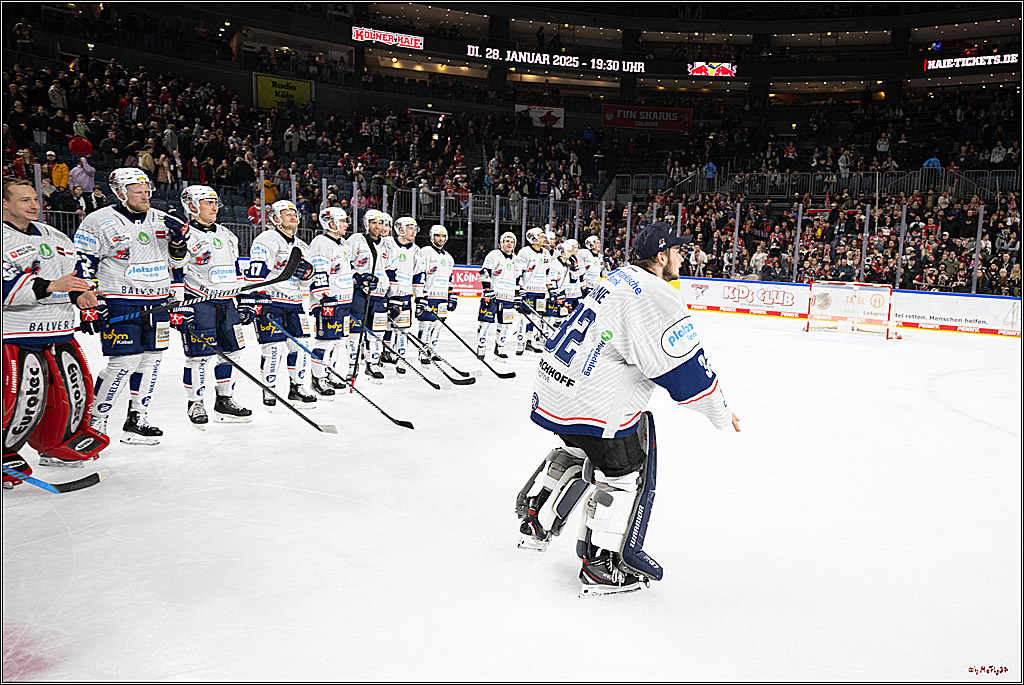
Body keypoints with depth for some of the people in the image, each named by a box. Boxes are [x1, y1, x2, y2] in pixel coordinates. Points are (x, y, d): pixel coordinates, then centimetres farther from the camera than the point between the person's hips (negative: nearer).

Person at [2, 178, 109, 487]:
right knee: (25, 400, -11)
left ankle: (55, 447, 32)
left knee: (74, 389, 12)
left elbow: (75, 266, 20)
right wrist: (50, 287, -30)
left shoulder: (50, 234, 15)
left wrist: (80, 293, 2)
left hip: (59, 332, 8)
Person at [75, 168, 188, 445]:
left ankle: (137, 420, 20)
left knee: (150, 359, 9)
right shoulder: (99, 222, -7)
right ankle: (94, 422, 8)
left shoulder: (161, 220, 11)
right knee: (125, 362, -10)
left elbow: (175, 262, 17)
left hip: (157, 303, 6)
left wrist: (178, 240, -3)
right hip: (120, 304, -6)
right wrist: (88, 304, -12)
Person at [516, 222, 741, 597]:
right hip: (592, 401, -10)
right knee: (623, 472, 6)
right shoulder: (657, 295, -16)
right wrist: (721, 413, -4)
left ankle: (535, 520, 41)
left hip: (554, 383, 10)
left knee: (579, 449, 30)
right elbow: (685, 368, -16)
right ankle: (601, 567, 13)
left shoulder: (620, 277, 13)